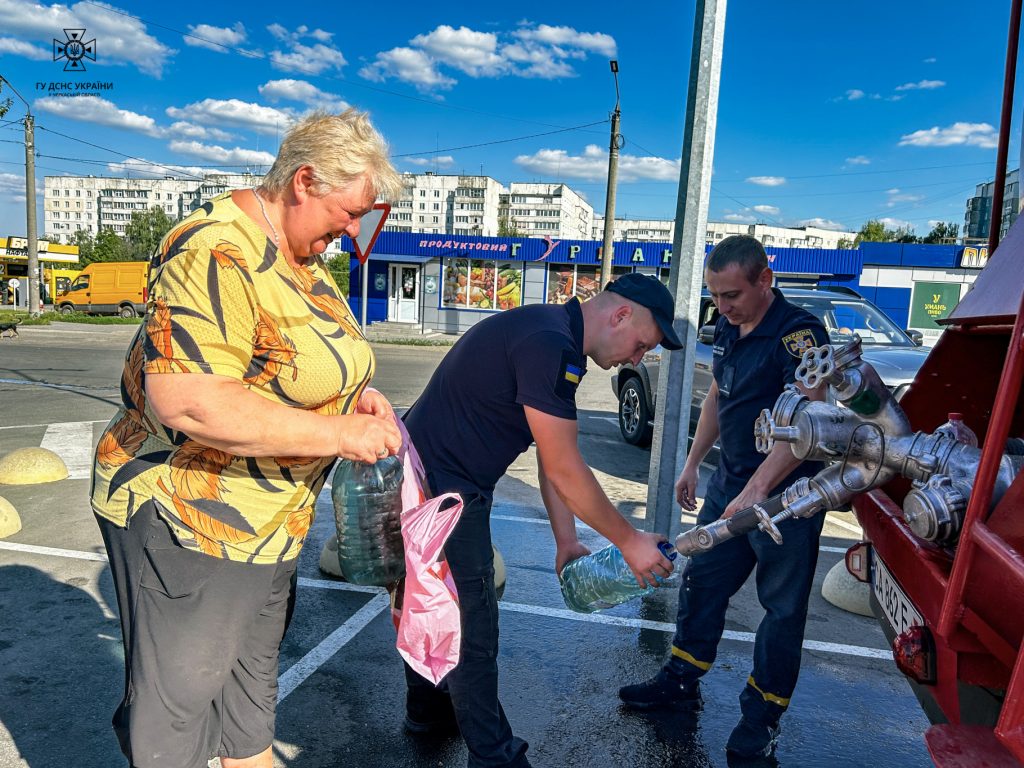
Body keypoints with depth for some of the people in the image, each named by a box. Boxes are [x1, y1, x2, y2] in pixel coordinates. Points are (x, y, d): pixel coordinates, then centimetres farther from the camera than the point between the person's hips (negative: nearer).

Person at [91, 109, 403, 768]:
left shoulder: (302, 255, 6)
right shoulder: (216, 255, -25)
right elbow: (184, 401, -34)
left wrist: (354, 393, -1)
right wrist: (337, 432, -29)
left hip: (268, 521, 9)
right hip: (186, 519, -9)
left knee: (253, 679, 25)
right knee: (179, 698, 11)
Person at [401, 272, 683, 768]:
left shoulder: (552, 338, 8)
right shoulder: (550, 346, -25)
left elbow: (555, 459, 9)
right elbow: (563, 470, -22)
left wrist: (566, 541, 9)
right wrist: (629, 541, -12)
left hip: (426, 479, 11)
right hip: (443, 490, -11)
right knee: (472, 630, 3)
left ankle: (428, 709, 45)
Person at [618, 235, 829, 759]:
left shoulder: (798, 333, -20)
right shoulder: (727, 328, 5)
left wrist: (758, 488, -36)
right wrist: (692, 463, 17)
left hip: (785, 493, -8)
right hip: (729, 481, 8)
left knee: (782, 608, 7)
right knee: (701, 583, 16)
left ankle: (761, 719, 23)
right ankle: (680, 683, 33)